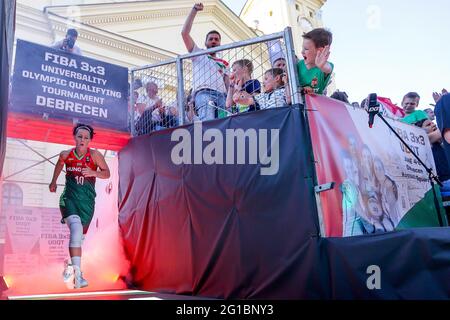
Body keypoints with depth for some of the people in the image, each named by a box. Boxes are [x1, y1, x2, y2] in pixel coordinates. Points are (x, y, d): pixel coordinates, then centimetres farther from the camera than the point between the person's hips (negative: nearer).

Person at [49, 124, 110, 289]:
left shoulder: (95, 155, -8)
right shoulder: (66, 155, -2)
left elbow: (107, 173, -1)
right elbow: (59, 164, 21)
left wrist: (93, 173, -20)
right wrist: (53, 181, 32)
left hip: (87, 201, 1)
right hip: (69, 198, -1)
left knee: (80, 235, 11)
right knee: (76, 229, -26)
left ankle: (72, 266, 38)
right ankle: (77, 274, -29)